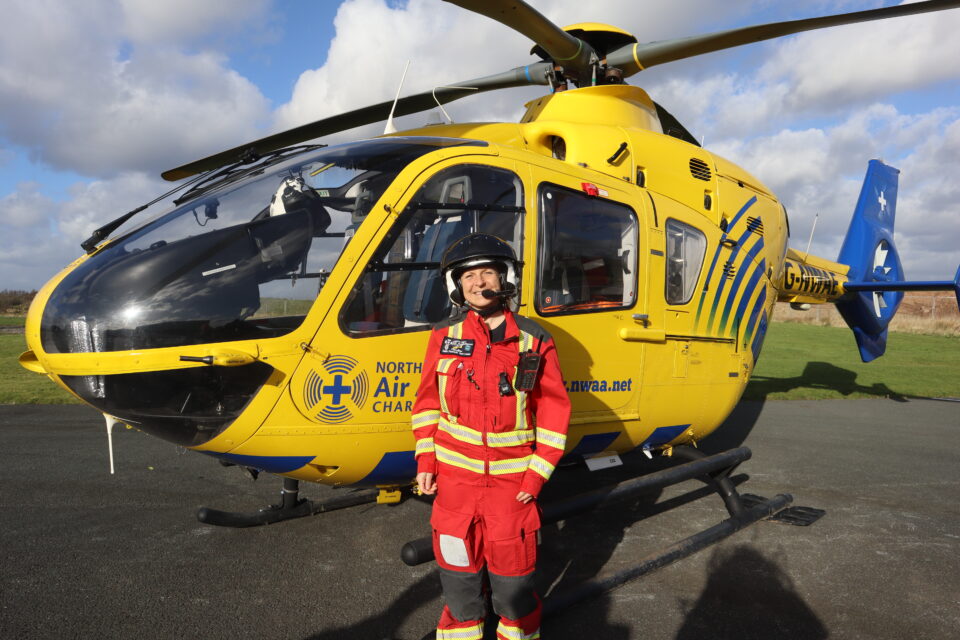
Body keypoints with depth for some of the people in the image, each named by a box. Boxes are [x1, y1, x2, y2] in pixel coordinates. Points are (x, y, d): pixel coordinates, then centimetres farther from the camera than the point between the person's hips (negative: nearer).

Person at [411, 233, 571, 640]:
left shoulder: (535, 342, -6)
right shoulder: (445, 336, -1)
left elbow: (554, 414, -3)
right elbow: (427, 401, 6)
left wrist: (536, 476, -7)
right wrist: (425, 460, 1)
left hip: (512, 481, -1)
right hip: (454, 479, 2)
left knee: (513, 578, 12)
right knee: (459, 575, 15)